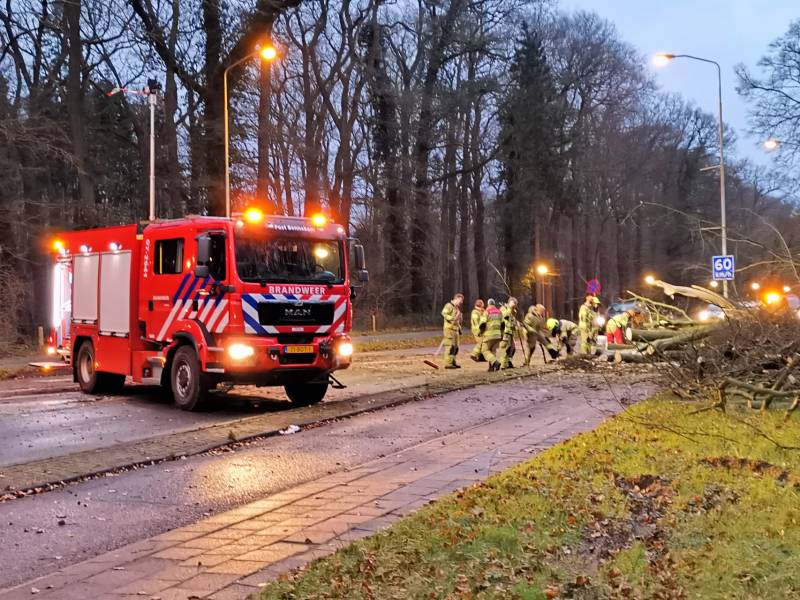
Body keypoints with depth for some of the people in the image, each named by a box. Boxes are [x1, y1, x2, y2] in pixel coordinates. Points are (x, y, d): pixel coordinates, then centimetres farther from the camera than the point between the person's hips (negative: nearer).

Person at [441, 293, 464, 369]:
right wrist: (452, 318, -29)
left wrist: (459, 328, 23)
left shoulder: (458, 308, 22)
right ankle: (448, 363, -14)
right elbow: (444, 313, -25)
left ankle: (453, 362, 21)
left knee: (455, 347, 12)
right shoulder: (449, 306, -8)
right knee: (450, 346, -13)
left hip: (455, 329, 10)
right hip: (449, 328, -9)